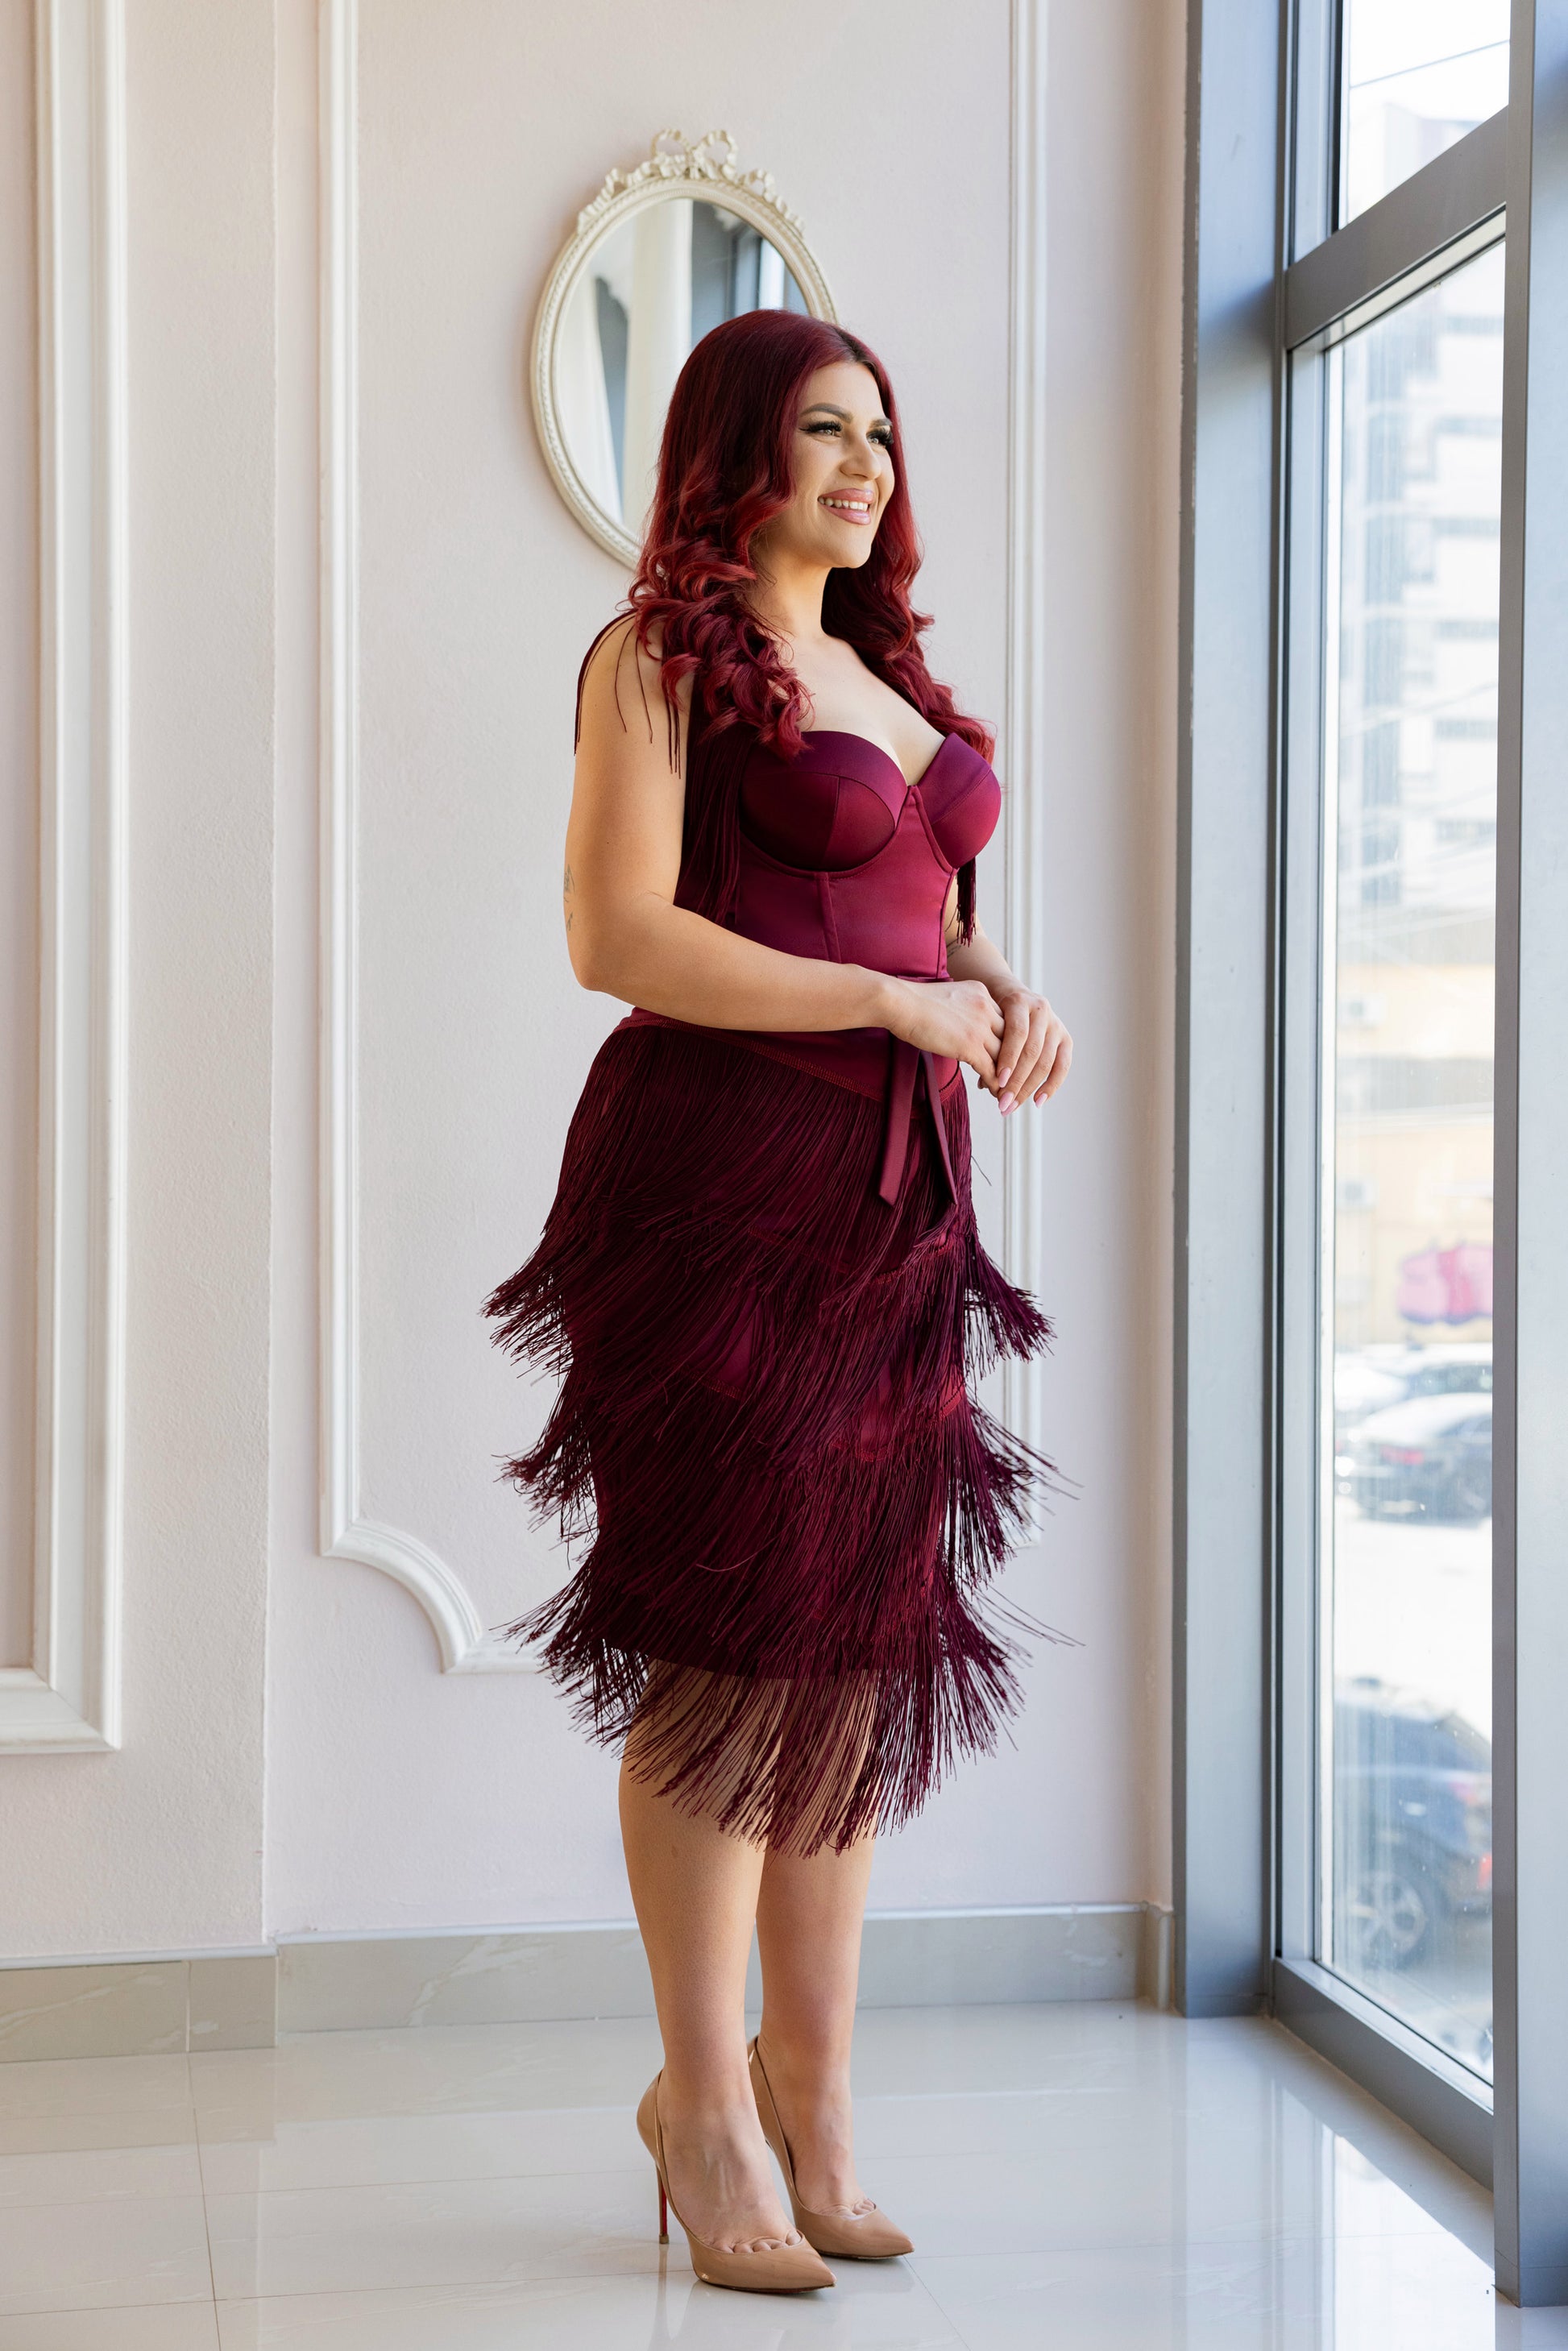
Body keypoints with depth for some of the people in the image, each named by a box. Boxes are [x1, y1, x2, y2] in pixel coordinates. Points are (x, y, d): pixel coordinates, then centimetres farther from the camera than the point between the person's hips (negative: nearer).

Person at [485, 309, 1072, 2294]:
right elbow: (619, 938, -15)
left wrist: (998, 993, 5)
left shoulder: (886, 668, 20)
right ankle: (707, 2093, 12)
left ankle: (810, 2077, 20)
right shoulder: (664, 657, -4)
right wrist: (896, 1001, -14)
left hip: (896, 1189, 7)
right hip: (724, 1174, -7)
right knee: (737, 1638, -3)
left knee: (870, 1635, 8)